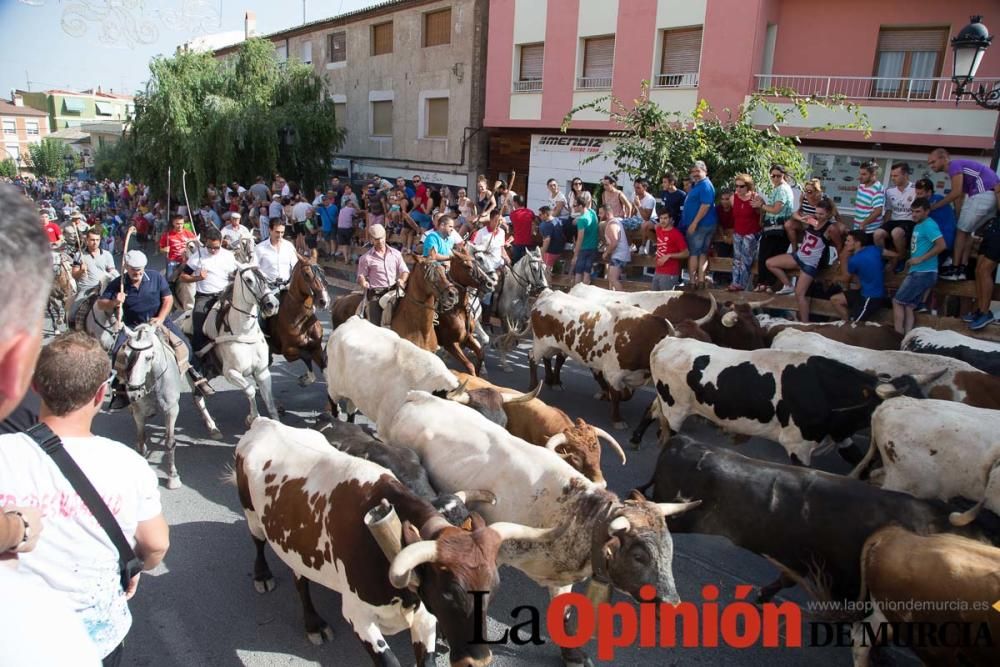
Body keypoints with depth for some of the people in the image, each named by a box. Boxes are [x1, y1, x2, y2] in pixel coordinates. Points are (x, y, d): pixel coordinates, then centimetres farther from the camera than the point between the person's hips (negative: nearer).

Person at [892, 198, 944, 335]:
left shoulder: (929, 225, -13)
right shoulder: (918, 225, 16)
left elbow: (941, 245, -23)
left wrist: (920, 259, -21)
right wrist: (912, 261, 10)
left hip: (924, 273, -9)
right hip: (918, 272, 9)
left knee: (897, 301, -4)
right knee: (908, 306, 7)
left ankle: (898, 335, 0)